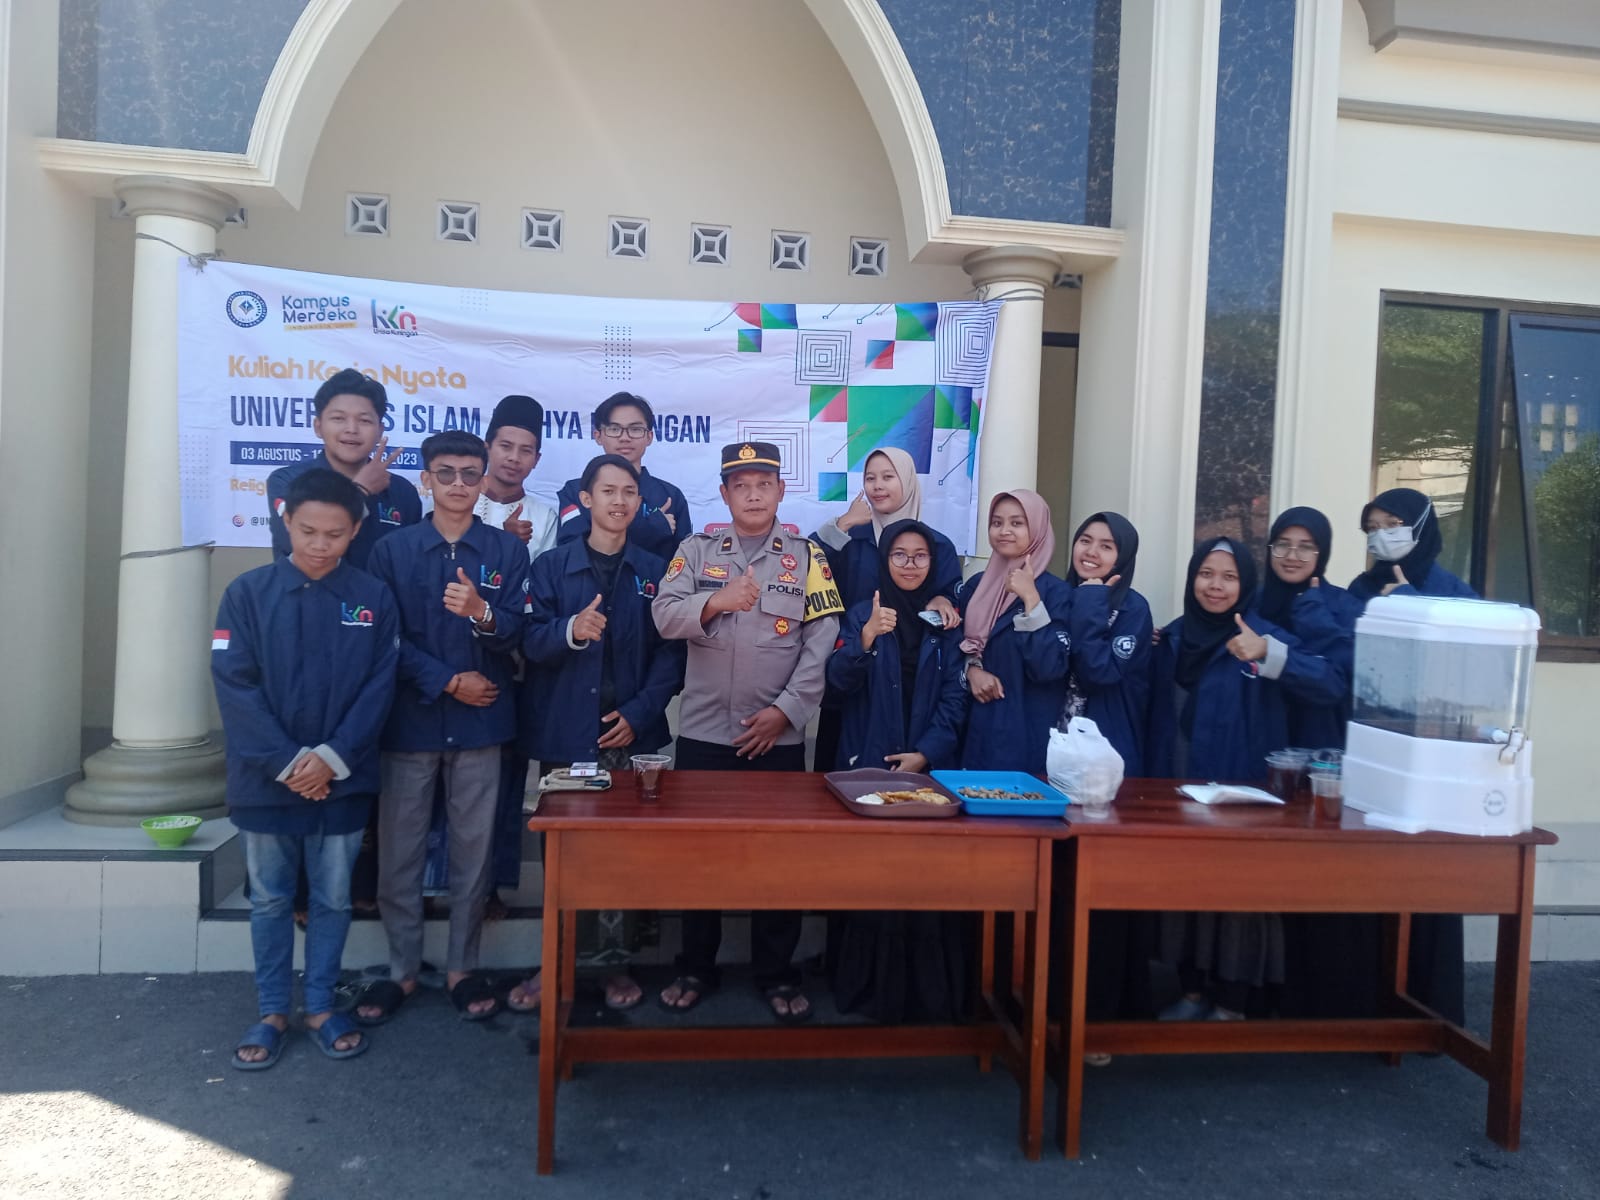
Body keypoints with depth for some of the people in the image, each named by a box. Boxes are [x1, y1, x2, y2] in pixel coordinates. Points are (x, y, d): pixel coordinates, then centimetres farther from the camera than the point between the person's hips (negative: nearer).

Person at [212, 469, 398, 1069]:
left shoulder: (373, 598, -1)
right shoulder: (248, 593, -4)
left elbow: (379, 687, -4)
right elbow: (235, 685, -8)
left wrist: (331, 759, -14)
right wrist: (286, 762, -14)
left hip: (342, 781, 1)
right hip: (266, 780, 0)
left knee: (332, 899, 11)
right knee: (270, 900, 12)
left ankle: (320, 1006, 27)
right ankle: (272, 1012, 27)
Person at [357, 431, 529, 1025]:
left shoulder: (507, 551, 3)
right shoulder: (392, 550, 4)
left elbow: (516, 633, -5)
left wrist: (482, 613, -26)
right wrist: (448, 681, -10)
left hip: (481, 722, 0)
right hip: (409, 721, 0)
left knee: (473, 848, 7)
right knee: (399, 850, 7)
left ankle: (462, 967, 22)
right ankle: (401, 969, 23)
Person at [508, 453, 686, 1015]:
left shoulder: (656, 572, 6)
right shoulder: (552, 566, 5)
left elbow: (670, 653, 2)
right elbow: (530, 641, -4)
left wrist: (638, 713, -9)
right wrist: (570, 630, -24)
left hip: (631, 735, 0)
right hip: (564, 734, 0)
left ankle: (617, 962, 16)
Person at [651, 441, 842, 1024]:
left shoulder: (806, 556, 3)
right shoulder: (696, 551, 7)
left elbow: (822, 644, -4)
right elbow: (664, 616, -6)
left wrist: (784, 711, -12)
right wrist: (715, 601, -24)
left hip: (778, 735, -1)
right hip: (703, 732, 1)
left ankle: (776, 973, 22)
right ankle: (695, 968, 26)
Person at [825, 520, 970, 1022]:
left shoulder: (947, 622, 7)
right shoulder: (862, 614, 5)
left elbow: (954, 698, 1)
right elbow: (841, 680, -9)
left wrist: (925, 754, -11)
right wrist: (867, 637, -26)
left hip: (930, 766, 1)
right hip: (868, 766, 0)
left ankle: (929, 991, 9)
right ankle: (867, 984, 10)